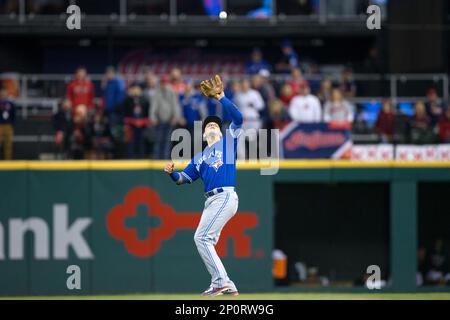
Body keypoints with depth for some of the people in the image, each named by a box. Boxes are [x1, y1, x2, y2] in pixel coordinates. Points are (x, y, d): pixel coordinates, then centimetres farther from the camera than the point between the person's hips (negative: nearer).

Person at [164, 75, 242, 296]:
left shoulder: (228, 141, 10)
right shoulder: (199, 158, 25)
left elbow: (238, 118, -5)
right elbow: (183, 179, 18)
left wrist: (221, 97, -8)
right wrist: (171, 173, -3)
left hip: (225, 197, -8)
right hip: (211, 201, 8)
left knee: (202, 237, -18)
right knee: (206, 242, 4)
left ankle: (220, 281, -19)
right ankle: (227, 286, 6)